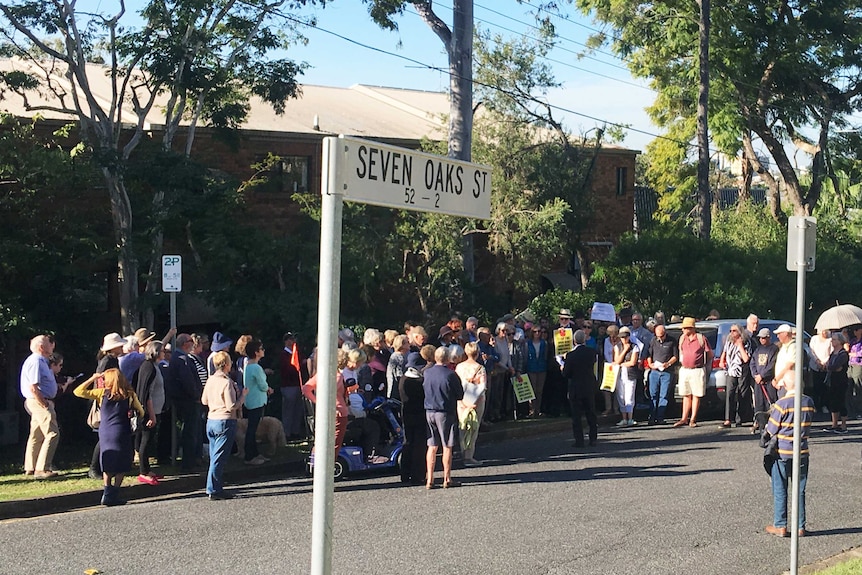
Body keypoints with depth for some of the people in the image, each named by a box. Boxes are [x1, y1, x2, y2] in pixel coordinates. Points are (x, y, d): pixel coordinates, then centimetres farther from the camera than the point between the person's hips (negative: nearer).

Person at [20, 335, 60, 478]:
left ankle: (30, 468, 23)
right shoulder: (35, 361, -17)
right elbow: (33, 387, -23)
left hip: (40, 402, 11)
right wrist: (44, 404, -20)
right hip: (39, 402, -11)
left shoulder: (41, 361, 16)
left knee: (37, 435, 15)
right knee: (52, 434, -13)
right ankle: (42, 469, -12)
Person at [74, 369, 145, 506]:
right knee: (123, 465, 6)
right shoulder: (130, 395, 0)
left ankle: (107, 492, 3)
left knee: (107, 465, 15)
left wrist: (93, 378, 8)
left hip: (105, 432, 2)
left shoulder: (102, 393, 1)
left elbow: (78, 391, 1)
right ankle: (114, 494, -3)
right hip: (122, 433, -2)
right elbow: (141, 413, 9)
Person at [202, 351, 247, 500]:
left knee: (214, 456, 15)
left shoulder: (210, 380, 6)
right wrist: (243, 395, -5)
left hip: (211, 420, 8)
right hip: (225, 422, -8)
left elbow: (204, 400, 15)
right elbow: (232, 406, -18)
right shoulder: (227, 382, -16)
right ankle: (214, 490, -4)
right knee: (219, 458, -5)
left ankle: (214, 488, 19)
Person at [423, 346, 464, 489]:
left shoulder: (427, 373, 0)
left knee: (432, 446, 10)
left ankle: (429, 479, 9)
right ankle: (447, 479, 8)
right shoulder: (450, 375, -13)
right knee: (447, 447, 4)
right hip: (446, 412, -4)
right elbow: (460, 395, -5)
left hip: (429, 411, 4)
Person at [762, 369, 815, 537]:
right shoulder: (809, 403, -3)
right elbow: (808, 425, 8)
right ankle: (800, 526, 15)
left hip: (782, 453, -4)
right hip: (802, 452, 4)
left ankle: (780, 526, 10)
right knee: (800, 491, 12)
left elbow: (771, 430, -9)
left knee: (780, 491, 7)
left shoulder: (782, 404, -16)